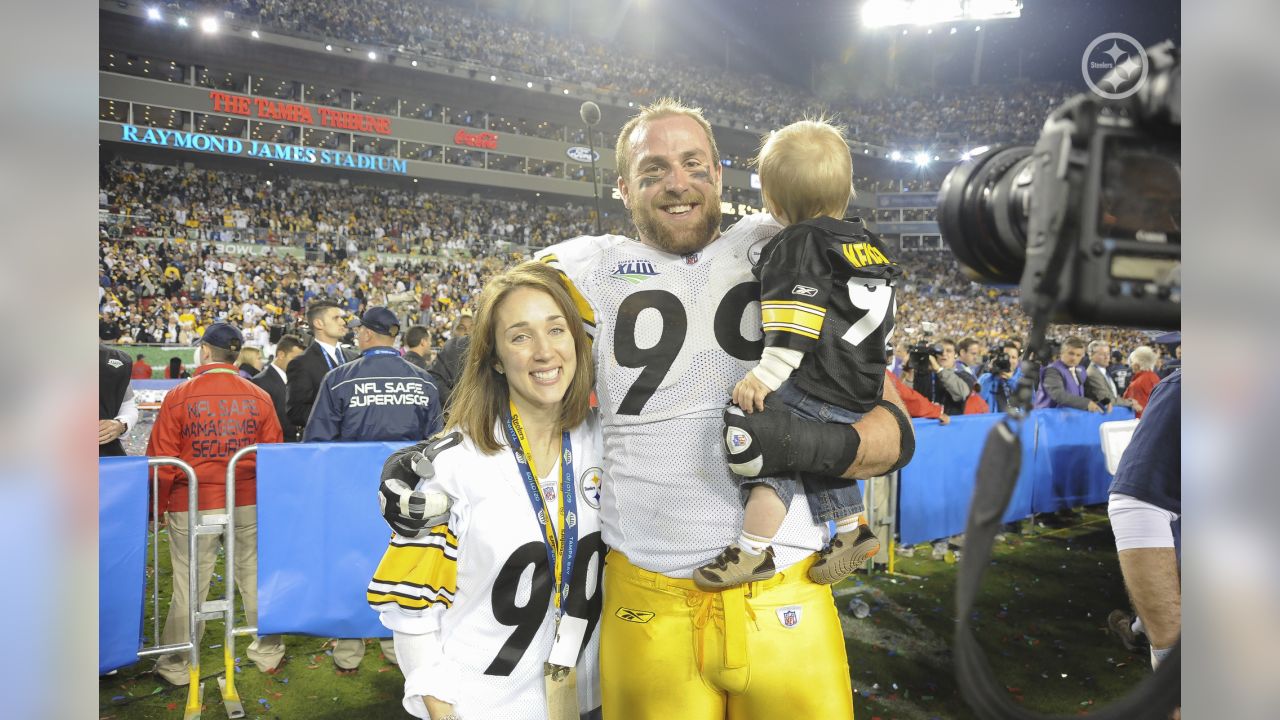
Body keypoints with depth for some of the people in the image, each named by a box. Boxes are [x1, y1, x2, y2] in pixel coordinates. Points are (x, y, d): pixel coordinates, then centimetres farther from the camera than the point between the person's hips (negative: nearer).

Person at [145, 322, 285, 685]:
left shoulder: (179, 396, -7)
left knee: (190, 586, 8)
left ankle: (176, 665, 21)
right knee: (255, 578, 13)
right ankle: (268, 652, 26)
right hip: (250, 505, 2)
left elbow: (161, 458, -3)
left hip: (192, 506, -2)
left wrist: (160, 505, 9)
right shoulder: (259, 397, -1)